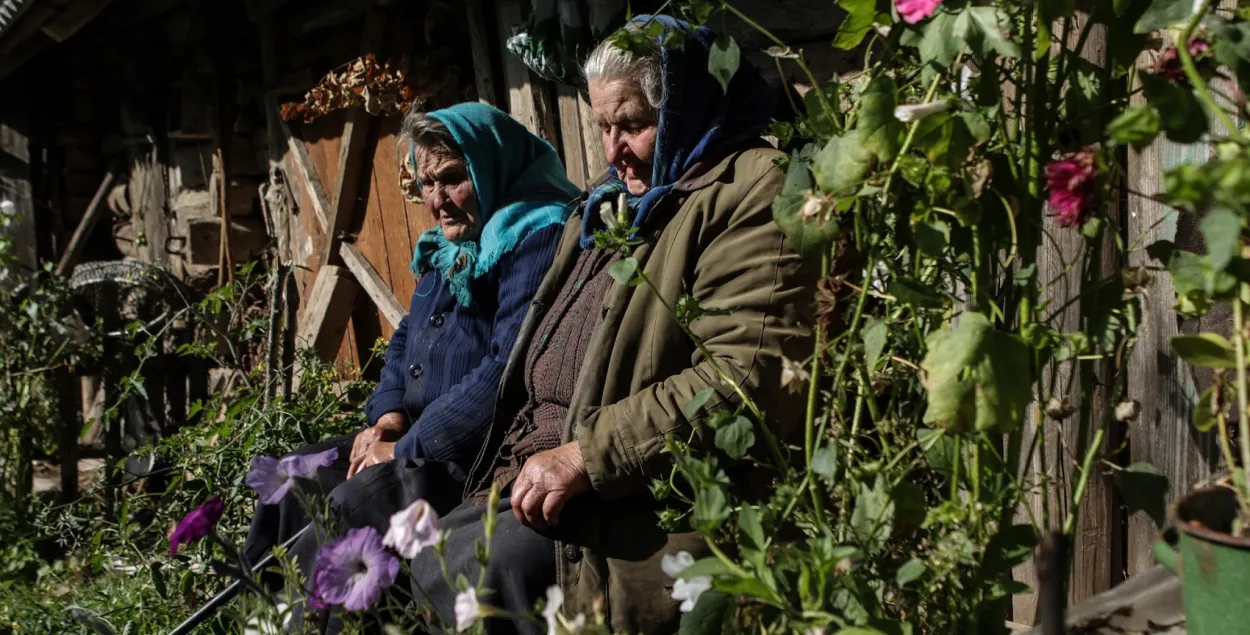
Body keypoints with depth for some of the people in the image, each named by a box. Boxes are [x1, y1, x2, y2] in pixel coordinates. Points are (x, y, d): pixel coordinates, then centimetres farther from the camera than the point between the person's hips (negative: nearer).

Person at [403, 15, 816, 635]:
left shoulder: (748, 194, -10)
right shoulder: (608, 208, 20)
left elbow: (753, 377, -23)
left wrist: (589, 454, -22)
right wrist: (525, 460, 9)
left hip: (636, 500, -9)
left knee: (482, 577, -23)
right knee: (428, 566, 0)